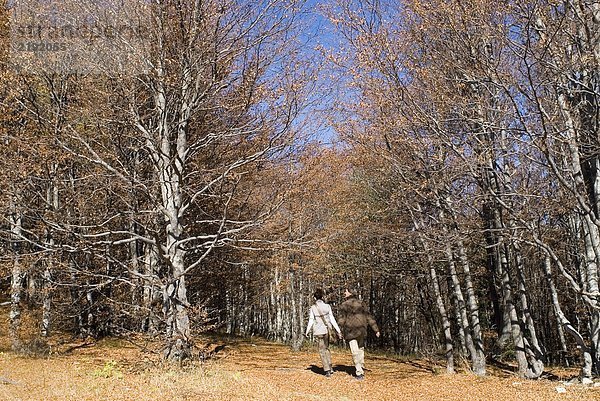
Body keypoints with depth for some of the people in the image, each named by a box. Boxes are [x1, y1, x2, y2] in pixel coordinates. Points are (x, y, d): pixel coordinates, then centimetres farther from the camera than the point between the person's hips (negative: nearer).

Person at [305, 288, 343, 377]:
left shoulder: (313, 308, -8)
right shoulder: (327, 306, -2)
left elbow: (311, 321, -5)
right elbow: (332, 320, -3)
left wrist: (307, 331, 9)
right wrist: (338, 330, 3)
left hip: (318, 331, -2)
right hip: (327, 330, 2)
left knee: (322, 350, 9)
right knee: (326, 348, 21)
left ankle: (327, 370, 4)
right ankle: (330, 368, 15)